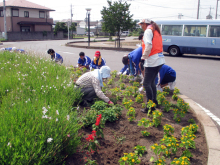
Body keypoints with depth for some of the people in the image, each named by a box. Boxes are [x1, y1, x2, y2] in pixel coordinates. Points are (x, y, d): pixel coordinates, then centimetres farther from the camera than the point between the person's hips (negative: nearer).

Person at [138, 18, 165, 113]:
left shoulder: (148, 31, -6)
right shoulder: (156, 31, 21)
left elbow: (148, 45, -21)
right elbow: (158, 46, 18)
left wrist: (144, 57, -9)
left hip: (152, 61, -9)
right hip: (159, 60, 10)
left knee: (146, 84, -4)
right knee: (152, 82, 20)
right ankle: (154, 101, 30)